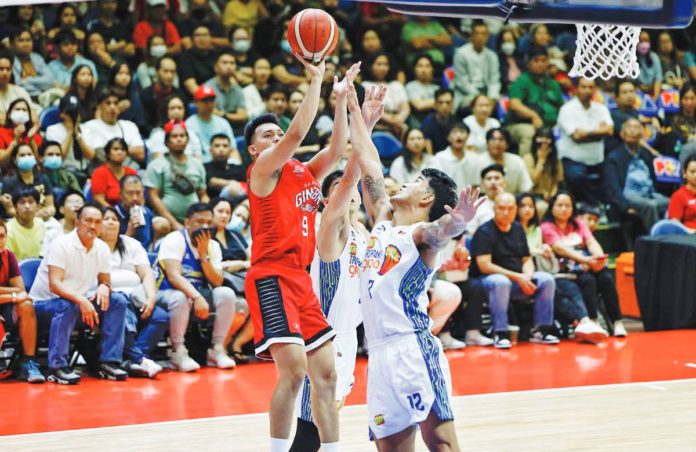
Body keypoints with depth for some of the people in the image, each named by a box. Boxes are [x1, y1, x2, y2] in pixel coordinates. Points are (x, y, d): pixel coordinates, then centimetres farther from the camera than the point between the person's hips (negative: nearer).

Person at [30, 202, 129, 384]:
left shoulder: (102, 248, 1)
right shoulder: (62, 244, -19)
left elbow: (105, 281, 9)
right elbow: (54, 285, -27)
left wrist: (104, 287, -18)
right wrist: (81, 301, -41)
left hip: (79, 301, 7)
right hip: (43, 304, -6)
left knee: (118, 301, -10)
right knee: (68, 305, -38)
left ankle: (109, 362, -11)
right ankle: (57, 367, -34)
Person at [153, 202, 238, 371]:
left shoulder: (213, 246, 5)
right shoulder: (175, 240, -13)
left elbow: (217, 283, -5)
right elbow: (174, 276, -26)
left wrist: (203, 255, -15)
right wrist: (197, 297, -38)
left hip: (199, 293, 6)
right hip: (168, 292, -6)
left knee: (226, 294, -19)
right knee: (180, 298, -39)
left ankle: (217, 349, -11)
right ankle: (178, 352, -23)